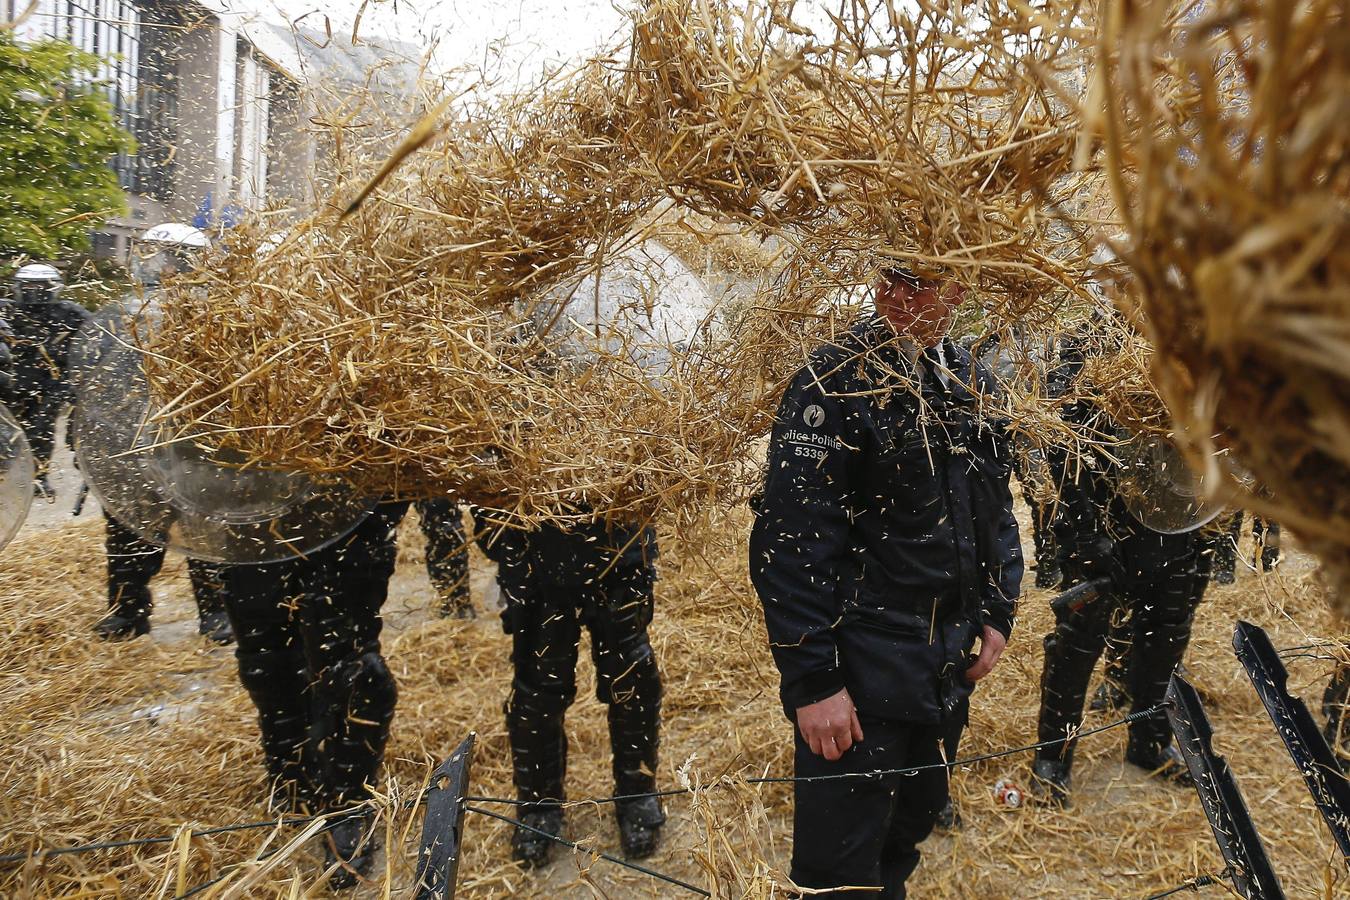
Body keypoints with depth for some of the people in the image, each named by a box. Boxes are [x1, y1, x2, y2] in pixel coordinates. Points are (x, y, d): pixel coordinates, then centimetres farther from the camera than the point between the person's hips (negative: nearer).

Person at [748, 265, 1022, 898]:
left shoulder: (972, 386, 6)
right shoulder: (836, 385, -17)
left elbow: (996, 509, 18)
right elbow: (788, 543, -21)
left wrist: (997, 613, 10)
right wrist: (812, 681, -21)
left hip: (946, 672, 7)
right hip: (859, 680, -7)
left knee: (907, 833, 24)